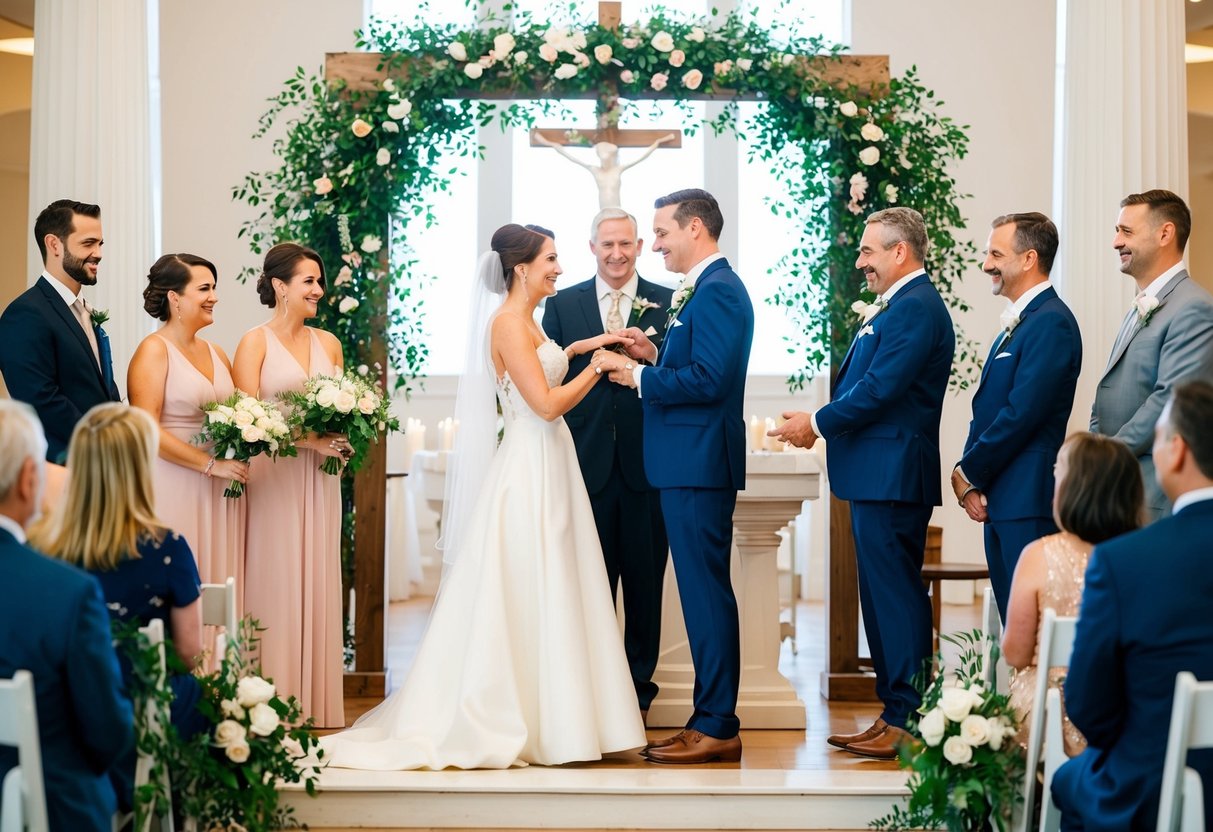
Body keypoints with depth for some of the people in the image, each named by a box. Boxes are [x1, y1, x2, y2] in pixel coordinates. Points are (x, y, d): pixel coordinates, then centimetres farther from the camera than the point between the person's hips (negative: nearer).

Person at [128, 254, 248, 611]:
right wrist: (212, 464, -15)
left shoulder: (216, 354, 14)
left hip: (218, 492, 6)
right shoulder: (153, 350, -6)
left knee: (218, 582, 5)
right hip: (174, 490, -6)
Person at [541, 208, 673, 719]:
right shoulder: (562, 305, 9)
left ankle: (639, 687, 15)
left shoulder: (668, 304, 7)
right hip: (588, 461, 0)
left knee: (645, 579, 5)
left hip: (647, 463, 0)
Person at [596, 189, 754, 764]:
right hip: (689, 464, 11)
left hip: (700, 463, -11)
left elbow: (709, 378, -23)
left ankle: (716, 728, -2)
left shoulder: (717, 291, -14)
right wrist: (655, 356, 8)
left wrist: (639, 376, -13)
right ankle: (713, 719, 18)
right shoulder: (704, 289, 19)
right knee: (704, 592, 12)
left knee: (705, 592, -6)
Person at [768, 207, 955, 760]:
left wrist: (817, 423, -10)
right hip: (877, 477, 11)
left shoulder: (916, 308, -14)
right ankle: (893, 715, 20)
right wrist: (820, 423, 5)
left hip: (893, 477, -11)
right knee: (882, 594, 13)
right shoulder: (897, 306, 19)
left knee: (896, 594, -6)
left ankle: (907, 724, -1)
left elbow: (879, 390, -21)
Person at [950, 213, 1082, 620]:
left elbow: (1021, 414, -19)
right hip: (997, 500, 10)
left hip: (1027, 500, -10)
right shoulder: (1014, 325, 19)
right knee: (1011, 616, 11)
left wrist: (968, 472, -9)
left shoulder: (1051, 323, -13)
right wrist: (969, 476, 4)